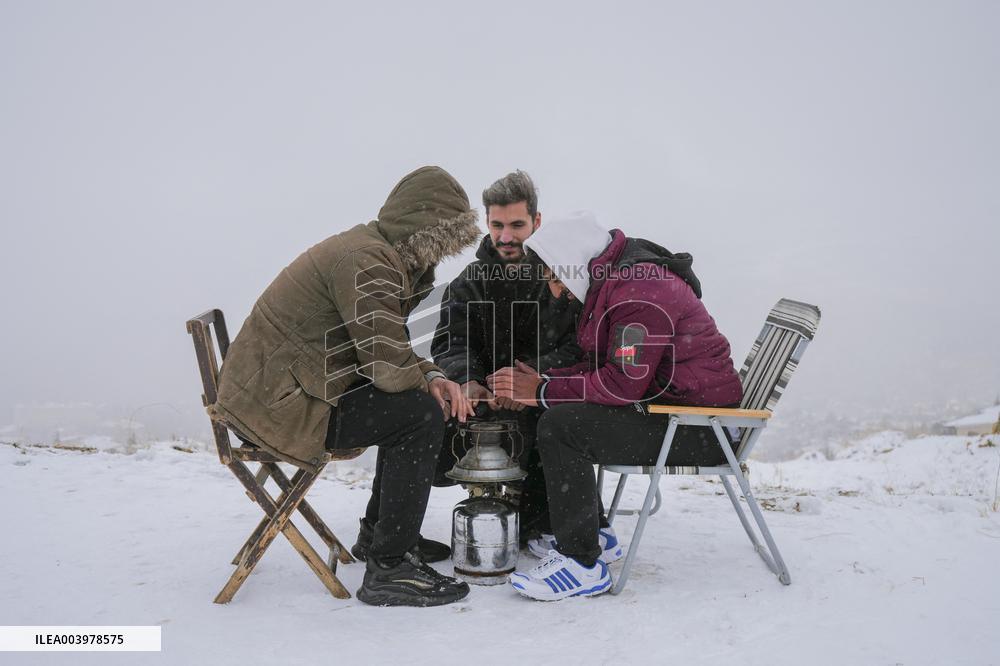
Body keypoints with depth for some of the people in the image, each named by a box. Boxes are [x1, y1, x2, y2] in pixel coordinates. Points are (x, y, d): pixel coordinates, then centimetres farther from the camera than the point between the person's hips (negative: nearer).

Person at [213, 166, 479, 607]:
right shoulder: (366, 263, -22)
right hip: (275, 401, -11)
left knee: (416, 401, 14)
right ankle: (389, 569, -9)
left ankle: (379, 534, 26)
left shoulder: (377, 252, 12)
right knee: (421, 414, -18)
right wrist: (429, 382, -4)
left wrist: (430, 376, -2)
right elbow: (388, 364, -25)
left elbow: (389, 347, 16)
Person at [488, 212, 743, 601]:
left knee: (559, 426, -22)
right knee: (565, 412, 15)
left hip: (700, 426, -11)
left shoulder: (639, 290, -19)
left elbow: (623, 384, -25)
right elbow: (601, 367, 15)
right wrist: (539, 382, 1)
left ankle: (581, 562, -15)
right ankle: (588, 532, 22)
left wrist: (543, 391, -16)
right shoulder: (616, 283, 14)